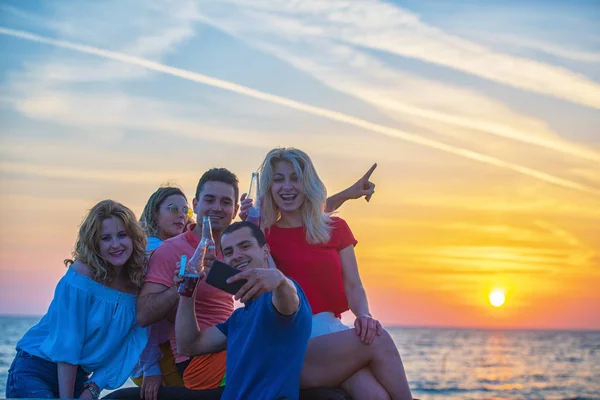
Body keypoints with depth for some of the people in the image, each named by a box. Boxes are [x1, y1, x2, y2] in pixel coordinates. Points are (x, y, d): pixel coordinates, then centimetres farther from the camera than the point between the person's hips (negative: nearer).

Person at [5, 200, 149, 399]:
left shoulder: (138, 283, -4)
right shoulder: (80, 276, -18)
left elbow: (127, 345, -3)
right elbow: (66, 345, -19)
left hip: (77, 376, 6)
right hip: (35, 371, -6)